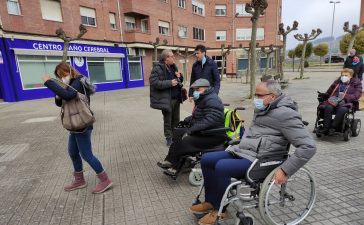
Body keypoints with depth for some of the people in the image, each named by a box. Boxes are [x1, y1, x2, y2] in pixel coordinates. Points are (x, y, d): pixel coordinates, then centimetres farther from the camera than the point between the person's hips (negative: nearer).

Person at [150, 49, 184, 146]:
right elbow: (153, 82, -22)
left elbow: (180, 80, 24)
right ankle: (169, 138, 21)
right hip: (166, 99, -7)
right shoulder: (158, 68, -12)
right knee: (168, 120, 6)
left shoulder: (173, 67, 13)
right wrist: (169, 83, -23)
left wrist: (179, 76, -1)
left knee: (176, 119, 16)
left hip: (176, 98, 7)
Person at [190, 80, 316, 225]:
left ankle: (219, 209, -3)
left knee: (221, 167, -28)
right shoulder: (261, 109, 13)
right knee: (206, 159, -5)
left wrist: (285, 171, -20)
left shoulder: (285, 114, -14)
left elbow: (308, 146, -18)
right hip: (240, 152, 9)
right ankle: (210, 202, 8)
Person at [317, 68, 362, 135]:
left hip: (346, 103, -2)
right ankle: (325, 128, -35)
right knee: (328, 108, -32)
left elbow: (357, 95, 1)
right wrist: (324, 95, 8)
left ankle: (333, 128, -31)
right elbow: (329, 92, 31)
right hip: (334, 102, 3)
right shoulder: (337, 82, 26)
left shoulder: (356, 83, 17)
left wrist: (345, 98, -16)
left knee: (342, 110, -38)